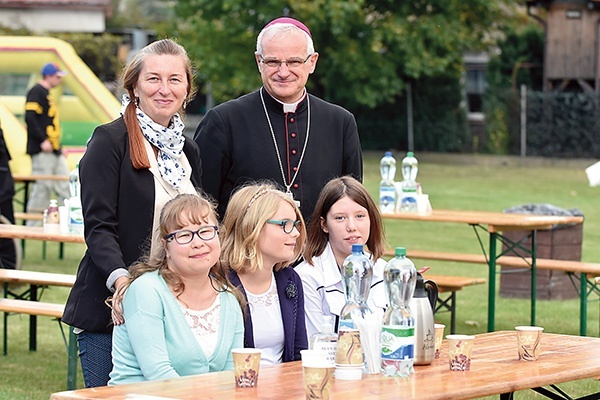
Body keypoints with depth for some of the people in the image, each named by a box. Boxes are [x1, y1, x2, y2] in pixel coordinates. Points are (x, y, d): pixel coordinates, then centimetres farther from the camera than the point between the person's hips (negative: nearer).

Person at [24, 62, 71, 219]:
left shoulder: (46, 94, 20)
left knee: (65, 188, 7)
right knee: (42, 187, -9)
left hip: (54, 151, 10)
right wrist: (43, 140, -23)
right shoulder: (37, 92, -9)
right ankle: (32, 227, -3)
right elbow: (30, 117, -20)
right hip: (42, 151, -10)